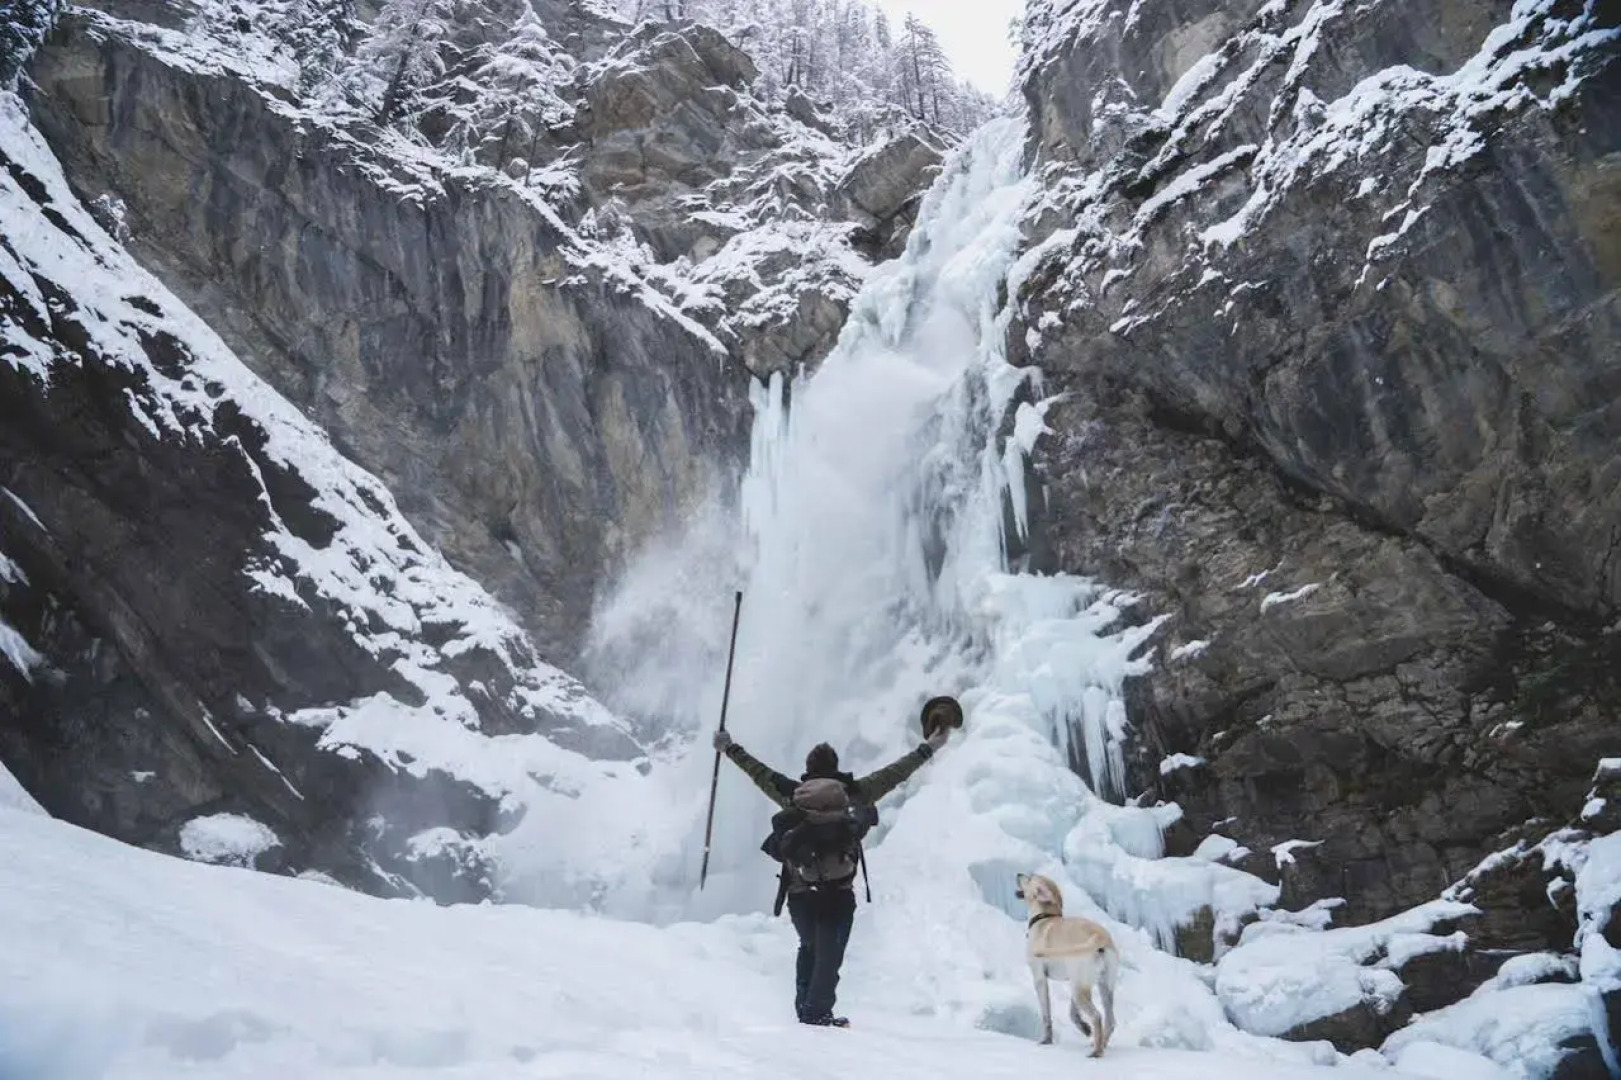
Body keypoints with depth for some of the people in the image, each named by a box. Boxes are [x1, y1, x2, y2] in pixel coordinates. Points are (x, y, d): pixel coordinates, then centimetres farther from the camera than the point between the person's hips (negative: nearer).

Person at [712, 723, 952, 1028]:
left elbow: (759, 772, 12)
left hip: (799, 891, 3)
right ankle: (818, 1014, -2)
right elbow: (894, 774, 0)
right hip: (837, 892, -3)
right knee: (829, 955, 5)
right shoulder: (850, 794, -5)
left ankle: (805, 1009, 24)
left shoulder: (793, 794, 0)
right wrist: (927, 749, 8)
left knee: (809, 948, 24)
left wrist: (730, 749, 26)